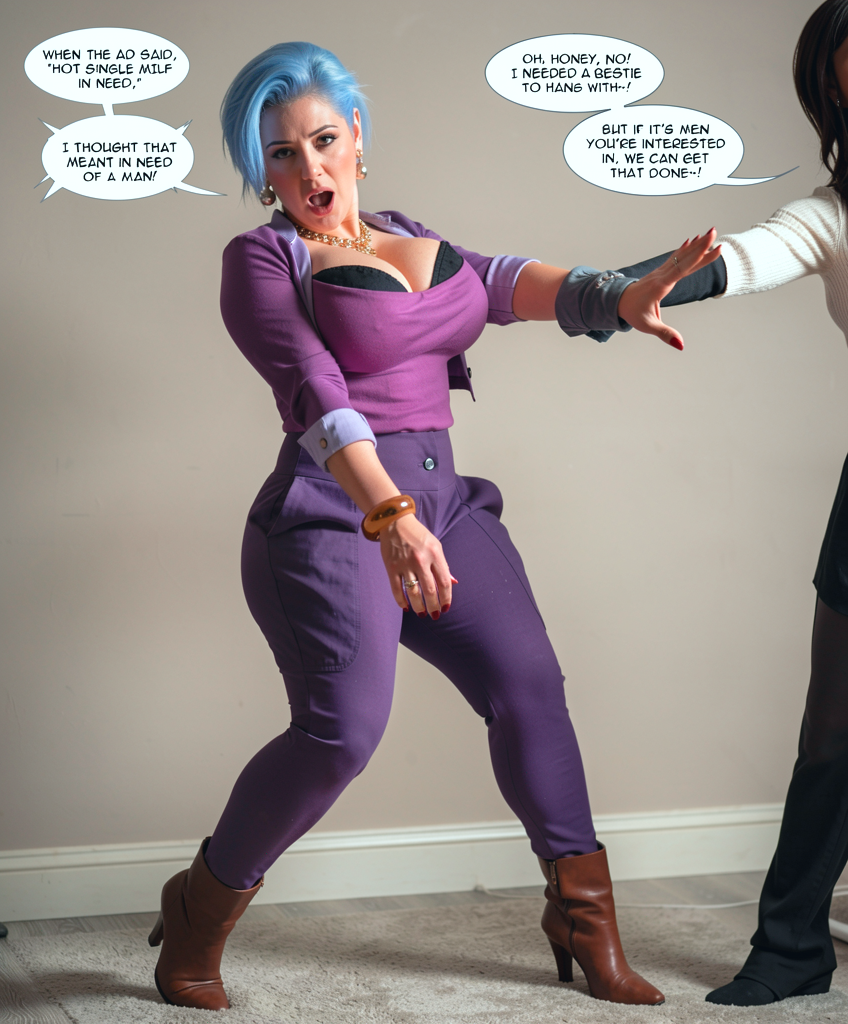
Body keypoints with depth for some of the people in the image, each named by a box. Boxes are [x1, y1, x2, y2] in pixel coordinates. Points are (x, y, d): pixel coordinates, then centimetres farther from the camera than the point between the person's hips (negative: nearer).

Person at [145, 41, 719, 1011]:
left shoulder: (408, 236, 20)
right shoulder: (262, 258, -1)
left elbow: (501, 281, 4)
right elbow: (316, 389, -17)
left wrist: (618, 296, -14)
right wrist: (388, 514, -31)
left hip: (438, 501, 7)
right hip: (332, 513, -6)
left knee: (528, 684, -3)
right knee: (341, 729, -19)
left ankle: (583, 916, 11)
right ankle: (200, 910, 2)